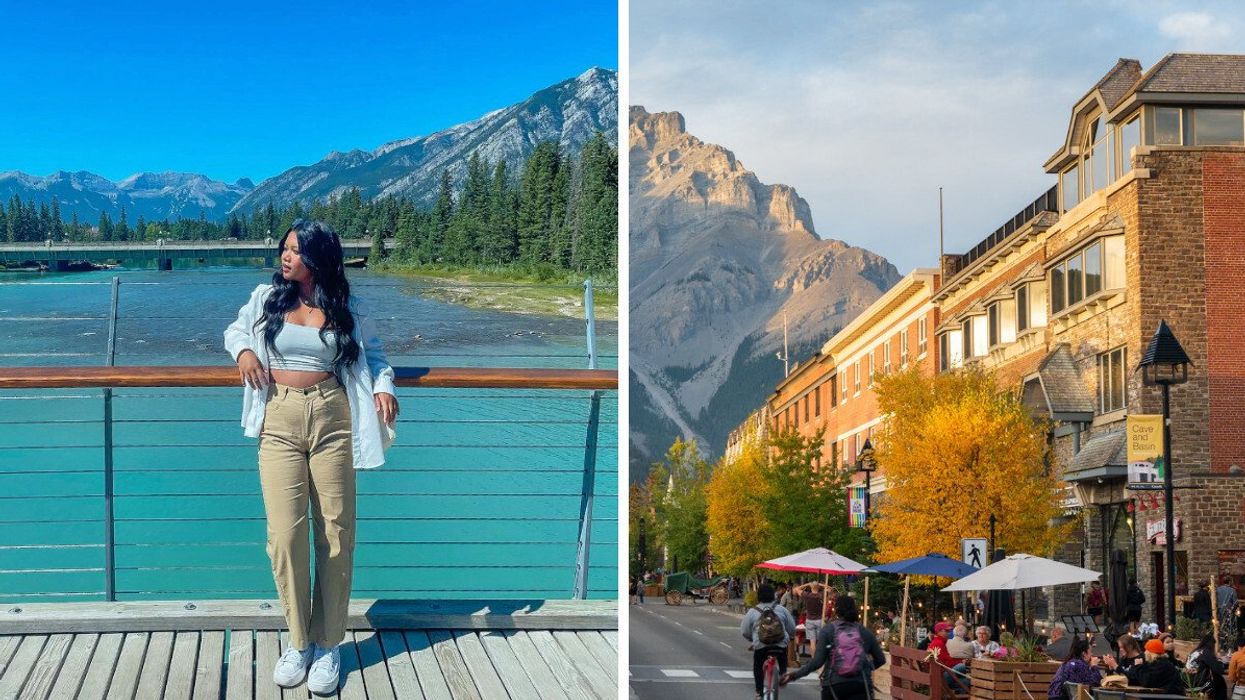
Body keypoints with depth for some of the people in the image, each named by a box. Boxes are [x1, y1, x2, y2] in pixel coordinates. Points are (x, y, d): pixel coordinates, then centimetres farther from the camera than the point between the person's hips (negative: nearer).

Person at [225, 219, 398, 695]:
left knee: (335, 534, 1)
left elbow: (372, 351, 18)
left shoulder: (345, 309, 5)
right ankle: (298, 641, 10)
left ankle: (328, 645, 13)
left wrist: (383, 385, -1)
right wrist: (243, 349, 1)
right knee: (285, 535, -6)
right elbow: (236, 329, 24)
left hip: (331, 421, 0)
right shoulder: (266, 298, 7)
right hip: (279, 422, 0)